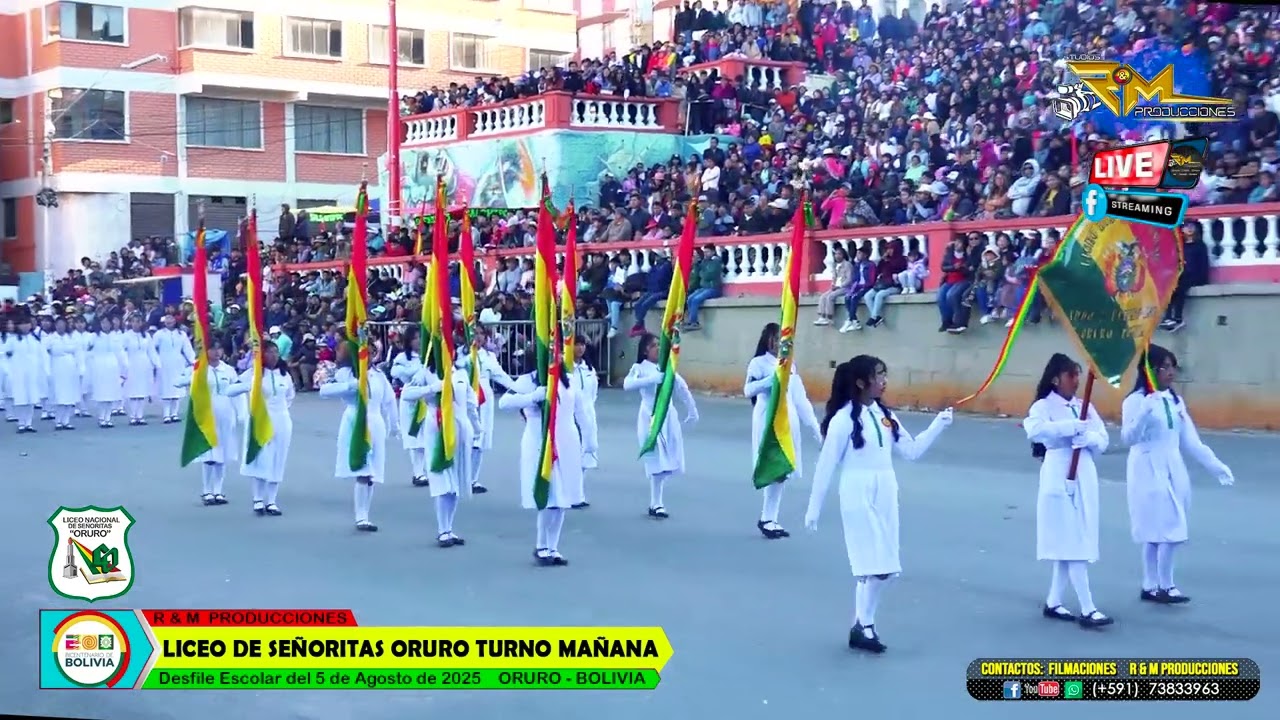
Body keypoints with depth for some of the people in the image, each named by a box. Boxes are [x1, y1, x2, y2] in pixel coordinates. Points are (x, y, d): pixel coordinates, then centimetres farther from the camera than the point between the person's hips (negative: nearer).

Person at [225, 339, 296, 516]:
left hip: (281, 422, 4)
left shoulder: (284, 374, 6)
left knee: (277, 462, 4)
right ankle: (258, 500, 6)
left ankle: (271, 501, 11)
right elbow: (229, 391, -11)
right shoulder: (253, 373, -6)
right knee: (260, 461, -5)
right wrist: (248, 386, -26)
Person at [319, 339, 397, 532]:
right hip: (355, 425, -4)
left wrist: (391, 425, 17)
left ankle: (363, 517, 11)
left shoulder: (377, 374, 10)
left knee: (371, 474, 4)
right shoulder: (345, 373, -1)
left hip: (376, 426, 4)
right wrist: (351, 385, -19)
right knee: (362, 473, -14)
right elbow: (325, 390, -13)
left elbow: (389, 400, 16)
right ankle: (361, 518, -12)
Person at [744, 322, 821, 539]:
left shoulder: (790, 364, 14)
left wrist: (814, 425, 13)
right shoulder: (759, 363, -5)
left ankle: (769, 519, 12)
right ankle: (766, 519, 1)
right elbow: (748, 390, -20)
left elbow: (800, 398, 16)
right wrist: (773, 379, -29)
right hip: (768, 422, -6)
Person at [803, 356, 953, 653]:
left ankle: (863, 624, 22)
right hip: (858, 497, -7)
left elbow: (912, 451, 11)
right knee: (872, 565, -6)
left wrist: (939, 424, 0)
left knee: (883, 566, 9)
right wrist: (813, 508, -7)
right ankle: (863, 627, 11)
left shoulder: (885, 415, 7)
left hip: (886, 496, 7)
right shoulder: (844, 418, -12)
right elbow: (826, 465, -9)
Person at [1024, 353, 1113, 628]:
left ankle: (1053, 603, 19)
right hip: (1060, 479, -7)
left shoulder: (1085, 406, 14)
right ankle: (1087, 610, -8)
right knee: (1074, 545, -8)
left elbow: (1102, 440, 8)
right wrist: (1073, 426, -30)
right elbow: (1034, 430, -27)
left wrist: (1088, 438, -14)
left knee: (1070, 545, 9)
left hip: (1085, 480, 7)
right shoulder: (1044, 406, -6)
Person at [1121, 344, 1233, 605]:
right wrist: (1145, 412, -32)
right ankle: (1165, 587, 0)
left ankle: (1150, 587, 13)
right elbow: (1128, 438, -18)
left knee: (1158, 532, 7)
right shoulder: (1135, 401, -8)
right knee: (1169, 530, -11)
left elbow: (1191, 441, 15)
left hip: (1173, 472, 6)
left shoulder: (1175, 400, 13)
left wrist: (1216, 465, 11)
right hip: (1149, 472, -6)